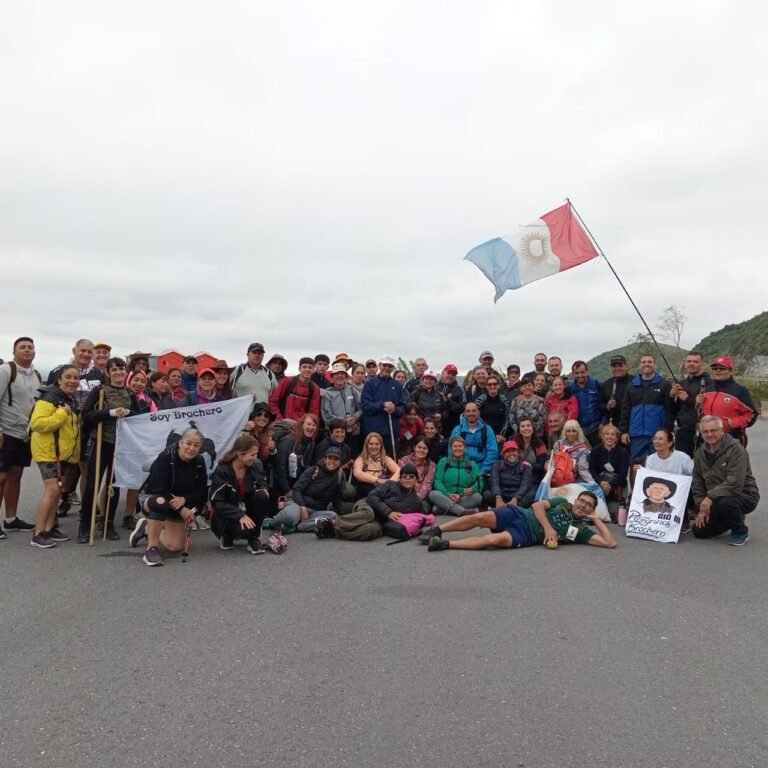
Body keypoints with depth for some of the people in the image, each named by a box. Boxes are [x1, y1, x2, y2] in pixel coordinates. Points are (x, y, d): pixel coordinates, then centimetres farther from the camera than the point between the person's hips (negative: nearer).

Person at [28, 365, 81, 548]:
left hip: (65, 452, 9)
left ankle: (49, 528, 20)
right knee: (52, 489, -14)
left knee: (57, 490, 11)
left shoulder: (72, 400, 14)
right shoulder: (49, 398, -14)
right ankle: (38, 534, -8)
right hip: (48, 451, -9)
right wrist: (62, 414, -28)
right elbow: (37, 423, -26)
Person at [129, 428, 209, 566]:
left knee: (176, 546, -3)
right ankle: (151, 548, -28)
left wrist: (184, 500, -32)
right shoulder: (165, 458, -25)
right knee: (161, 503, -42)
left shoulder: (199, 463, -11)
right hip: (151, 497, -5)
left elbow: (202, 492, -12)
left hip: (179, 505, 5)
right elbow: (159, 490, -30)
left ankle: (147, 528, 25)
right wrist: (182, 509, -31)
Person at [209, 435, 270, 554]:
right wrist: (240, 515, -31)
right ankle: (227, 535, 3)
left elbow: (262, 483, 8)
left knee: (262, 496, -27)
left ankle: (254, 537, -10)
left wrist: (263, 489, -19)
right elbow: (217, 502, -20)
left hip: (247, 510, 5)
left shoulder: (256, 465, -8)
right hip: (226, 514, -5)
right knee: (245, 529, -36)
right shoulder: (222, 471, -20)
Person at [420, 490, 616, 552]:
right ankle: (436, 530, -9)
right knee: (480, 518, -25)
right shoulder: (562, 503, 15)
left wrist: (597, 520, 5)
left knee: (499, 540, -35)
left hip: (526, 536, -2)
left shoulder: (581, 529, 10)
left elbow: (610, 543, 2)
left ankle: (445, 544, -31)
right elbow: (537, 505, 4)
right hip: (520, 515, 2)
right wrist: (547, 527, -9)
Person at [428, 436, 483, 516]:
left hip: (465, 499, 1)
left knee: (478, 496, -29)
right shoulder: (443, 462, 12)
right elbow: (438, 481, 0)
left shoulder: (472, 464, 14)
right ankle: (463, 511, -42)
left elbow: (479, 482, 0)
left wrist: (472, 489, -24)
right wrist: (448, 494, -19)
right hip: (445, 498, -1)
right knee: (433, 494, -30)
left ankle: (447, 510, -29)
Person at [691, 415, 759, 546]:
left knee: (725, 502, -39)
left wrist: (710, 497, -31)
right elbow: (697, 484, 7)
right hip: (714, 501, 7)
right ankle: (735, 518, 23)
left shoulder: (736, 449, -18)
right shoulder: (700, 454, 4)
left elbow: (735, 483, -28)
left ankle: (741, 531, -8)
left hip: (744, 495, -7)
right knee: (699, 530, -2)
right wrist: (702, 508, -3)